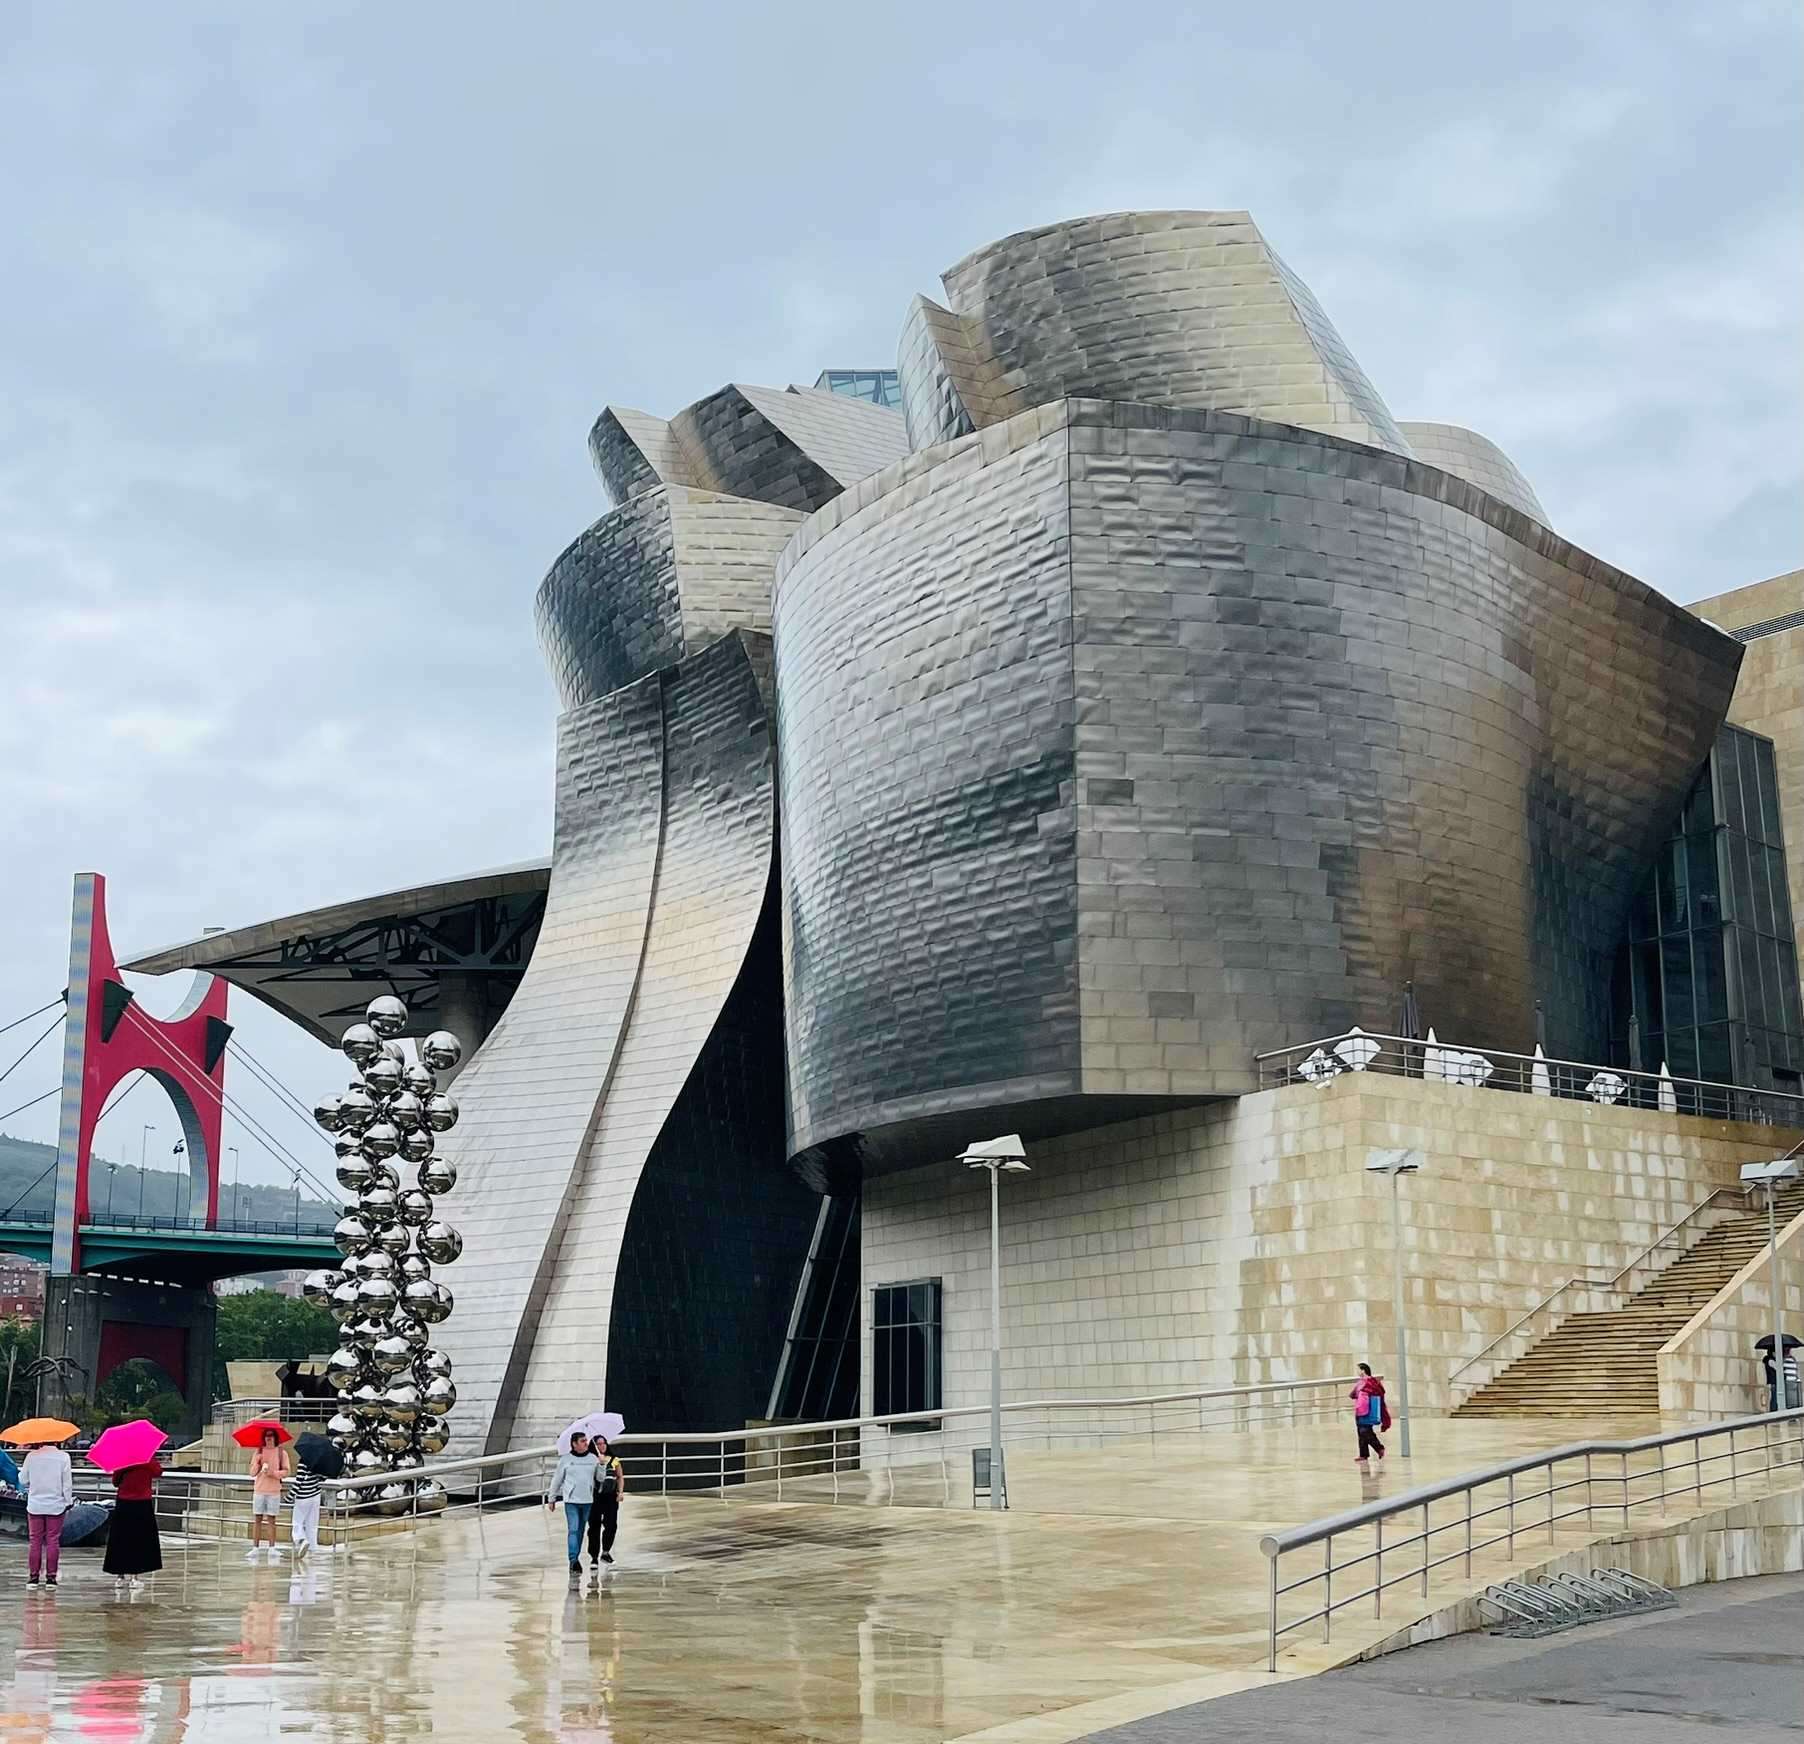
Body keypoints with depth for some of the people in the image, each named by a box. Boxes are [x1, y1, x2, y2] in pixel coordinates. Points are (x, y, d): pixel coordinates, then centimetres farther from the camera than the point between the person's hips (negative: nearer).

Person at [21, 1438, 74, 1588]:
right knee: (53, 1541, 4)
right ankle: (51, 1576, 3)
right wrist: (69, 1501, 5)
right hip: (56, 1506, -1)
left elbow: (23, 1479, 4)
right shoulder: (63, 1457, -7)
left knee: (35, 1540, 8)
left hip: (35, 1505, 1)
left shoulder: (32, 1456, -5)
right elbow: (67, 1482, -6)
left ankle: (33, 1576, 8)